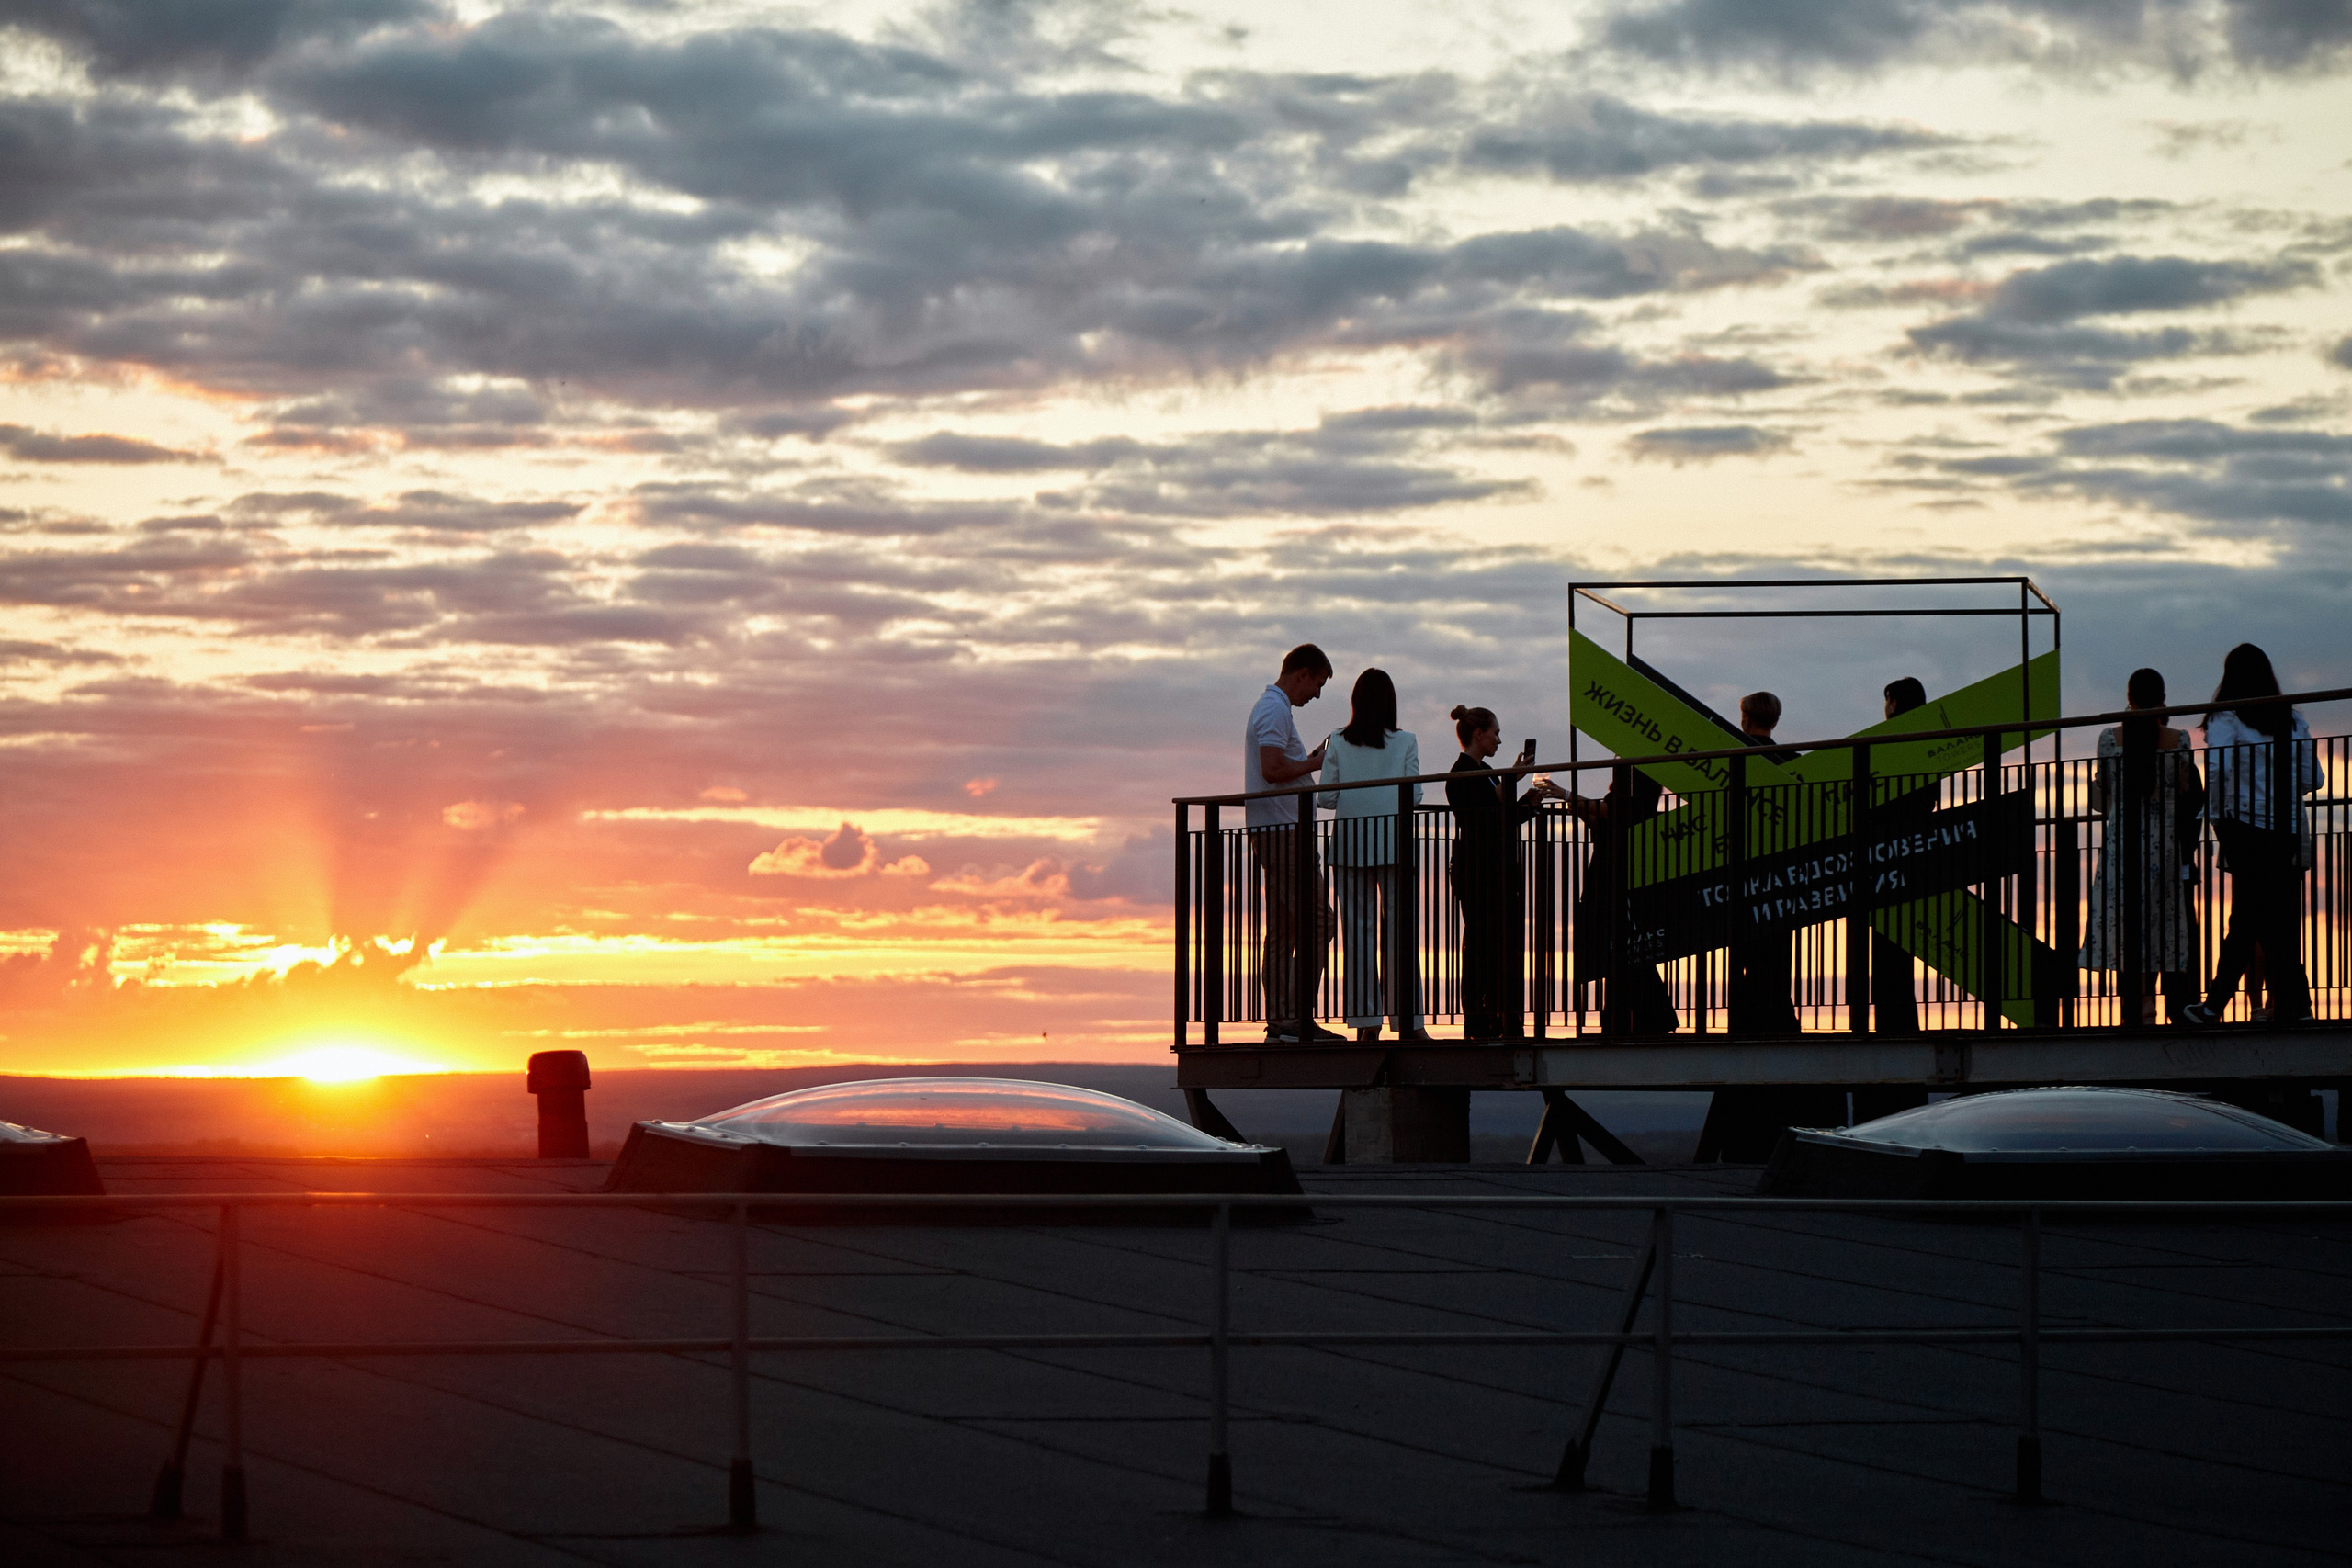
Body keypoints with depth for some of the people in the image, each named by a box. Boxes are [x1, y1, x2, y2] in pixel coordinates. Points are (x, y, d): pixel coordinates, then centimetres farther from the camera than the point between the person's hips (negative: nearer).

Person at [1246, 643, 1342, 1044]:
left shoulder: (1268, 707, 22)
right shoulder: (1276, 710, -12)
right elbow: (1272, 769, -22)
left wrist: (1309, 760, 14)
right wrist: (1315, 764, -9)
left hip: (1272, 832, 11)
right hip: (1284, 831, -11)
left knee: (1282, 931, 8)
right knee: (1315, 923, -11)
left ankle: (1280, 1021, 7)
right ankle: (1298, 1018, -13)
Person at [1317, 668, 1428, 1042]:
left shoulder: (1337, 744, 2)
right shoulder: (1405, 743, 0)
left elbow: (1326, 797, 1)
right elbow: (1414, 796, -1)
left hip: (1349, 840, 1)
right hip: (1392, 840, -1)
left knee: (1357, 928, 3)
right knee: (1398, 927, 1)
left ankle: (1366, 1019, -1)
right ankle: (1407, 1018, -2)